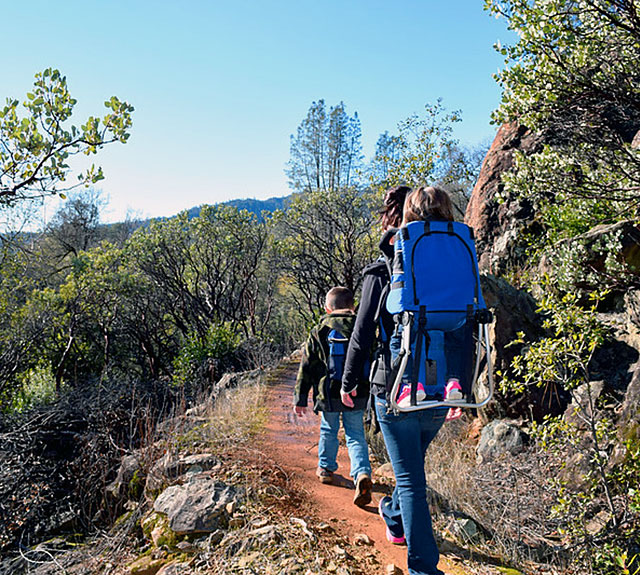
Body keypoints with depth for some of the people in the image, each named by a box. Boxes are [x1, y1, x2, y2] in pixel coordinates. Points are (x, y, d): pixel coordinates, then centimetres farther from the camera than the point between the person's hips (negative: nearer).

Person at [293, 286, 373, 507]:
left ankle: (326, 468, 36)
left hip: (328, 395, 0)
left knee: (328, 430, 21)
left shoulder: (318, 332, -1)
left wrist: (300, 398, 6)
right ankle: (362, 473, -14)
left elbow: (306, 368, 0)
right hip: (357, 395, 1)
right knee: (356, 435, 7)